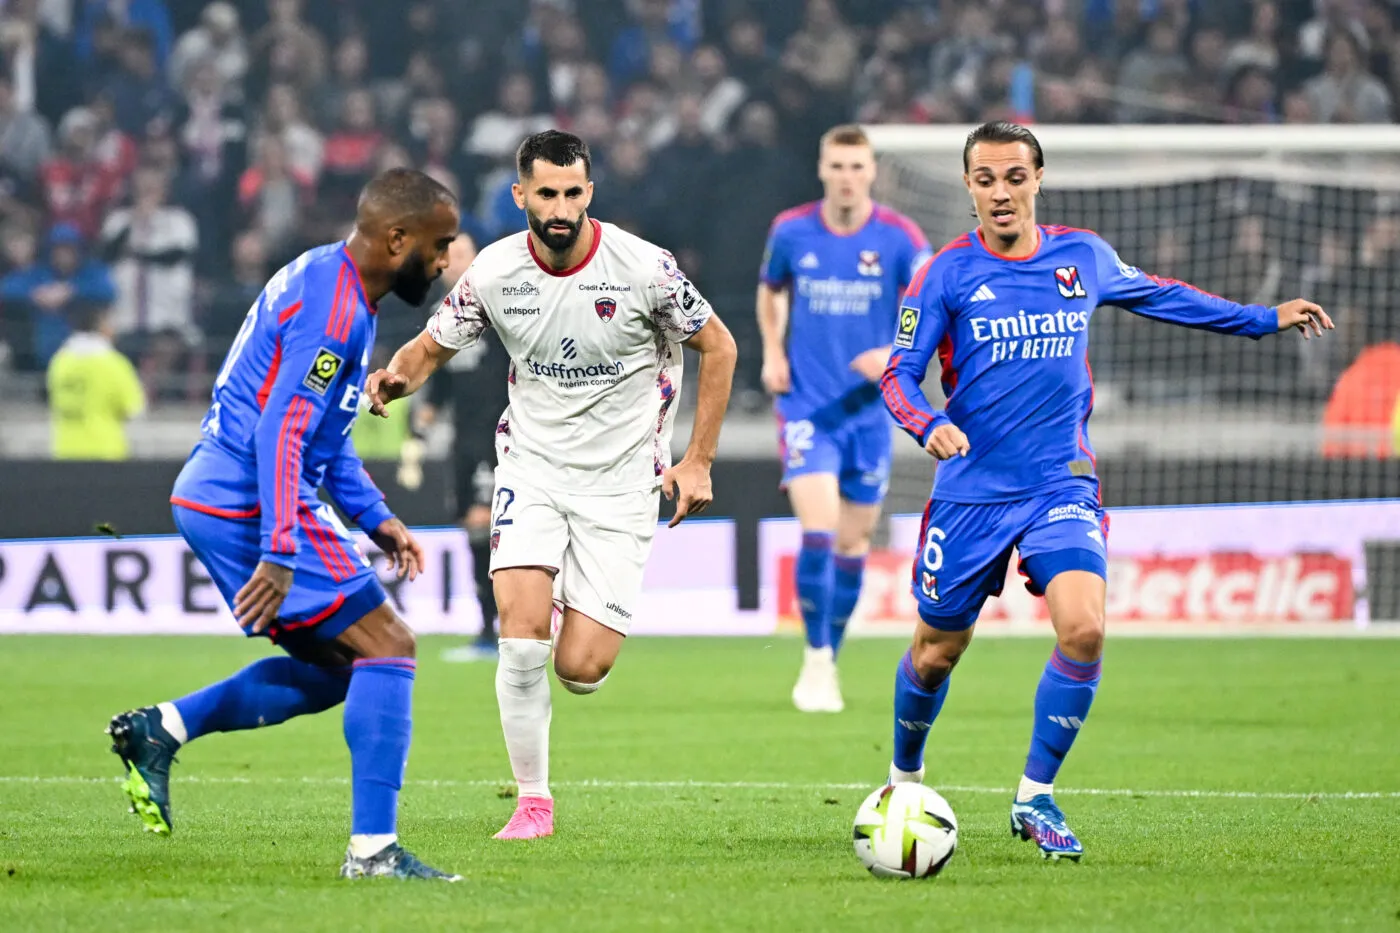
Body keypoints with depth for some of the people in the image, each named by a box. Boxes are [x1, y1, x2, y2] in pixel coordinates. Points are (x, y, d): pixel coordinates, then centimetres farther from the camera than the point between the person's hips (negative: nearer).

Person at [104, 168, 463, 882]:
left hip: (214, 499, 10)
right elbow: (281, 433, -24)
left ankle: (159, 729, 10)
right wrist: (280, 554, -29)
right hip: (246, 505, -10)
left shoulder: (332, 288, 17)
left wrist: (376, 520, 19)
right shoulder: (332, 308, -17)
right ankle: (372, 849, -13)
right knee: (386, 647, -10)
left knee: (335, 669, 14)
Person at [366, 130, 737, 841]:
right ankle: (533, 801, -1)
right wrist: (396, 376, -18)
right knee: (521, 633, -19)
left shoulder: (643, 267, -14)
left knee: (579, 670, -10)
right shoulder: (494, 271, -7)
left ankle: (588, 622, 29)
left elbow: (717, 346, 0)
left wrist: (698, 460, -3)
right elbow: (432, 347, 7)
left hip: (620, 480, -2)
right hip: (531, 466, 2)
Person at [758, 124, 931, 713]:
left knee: (853, 542, 7)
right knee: (818, 530, -17)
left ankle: (830, 661, 25)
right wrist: (772, 352, 5)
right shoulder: (791, 232, -1)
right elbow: (770, 290, 19)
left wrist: (897, 355, -23)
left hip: (869, 410, 1)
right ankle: (816, 659, -7)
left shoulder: (898, 238, -6)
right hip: (805, 404, -1)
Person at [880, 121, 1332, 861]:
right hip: (971, 492, -2)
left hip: (1061, 486, 2)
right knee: (937, 652, 7)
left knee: (1083, 628, -21)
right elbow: (899, 373, -7)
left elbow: (1158, 294, 23)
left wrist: (1263, 319, 27)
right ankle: (904, 778, 37)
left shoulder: (1084, 257, 4)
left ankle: (1035, 799, -7)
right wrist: (930, 425, -28)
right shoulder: (947, 274, -7)